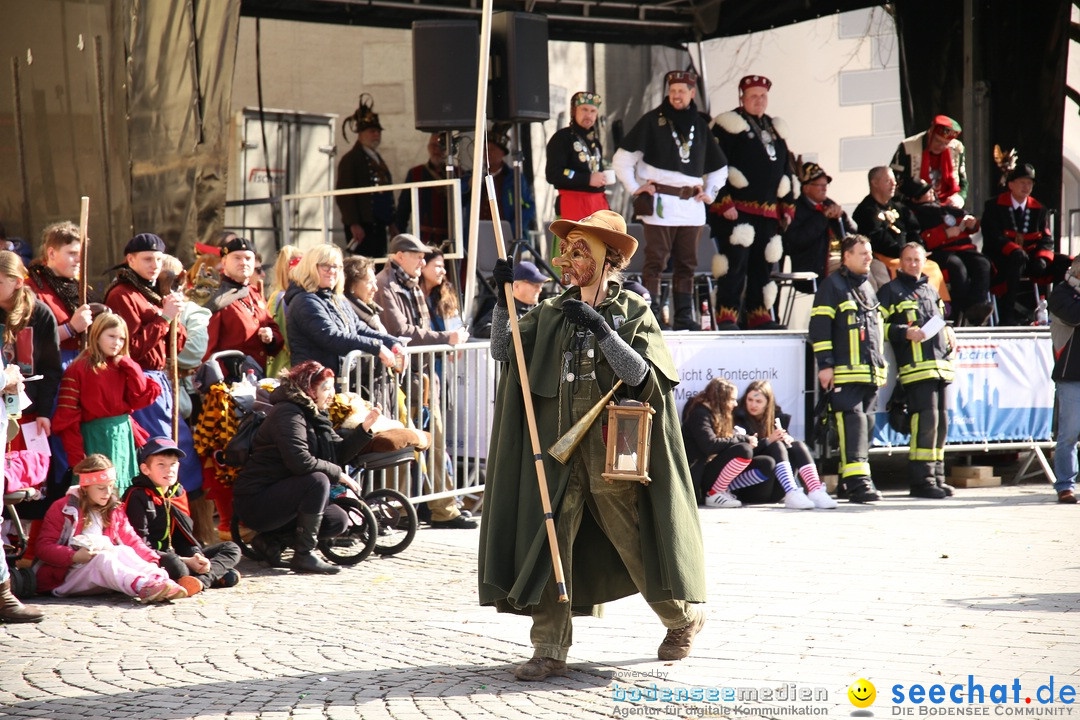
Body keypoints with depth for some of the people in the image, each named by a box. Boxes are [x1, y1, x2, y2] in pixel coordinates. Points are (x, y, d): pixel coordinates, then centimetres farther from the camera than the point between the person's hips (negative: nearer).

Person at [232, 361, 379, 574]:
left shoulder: (315, 416, 14)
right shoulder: (288, 413, -18)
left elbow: (341, 452, 7)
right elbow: (300, 461, -30)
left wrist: (365, 427, -5)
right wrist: (338, 474, -21)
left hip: (277, 497, 10)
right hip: (255, 501, -10)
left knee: (339, 521, 2)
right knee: (318, 481, -29)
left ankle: (271, 539, 5)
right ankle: (303, 556, -24)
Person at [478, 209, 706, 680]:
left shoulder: (633, 311, -2)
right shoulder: (552, 313, 11)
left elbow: (640, 375, -14)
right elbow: (503, 350, 3)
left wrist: (600, 330, -22)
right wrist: (504, 300, -8)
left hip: (613, 448, -3)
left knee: (634, 539, 8)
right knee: (548, 541, -8)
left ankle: (684, 619, 32)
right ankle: (550, 650, -6)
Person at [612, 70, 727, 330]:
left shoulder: (700, 125, 16)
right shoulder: (652, 121, 1)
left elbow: (719, 167, 29)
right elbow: (622, 159, -1)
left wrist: (710, 193, 17)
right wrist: (635, 188, -6)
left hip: (691, 205, 5)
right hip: (660, 203, -5)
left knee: (687, 264, 6)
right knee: (656, 261, -8)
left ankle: (684, 316, 10)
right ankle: (650, 316, -8)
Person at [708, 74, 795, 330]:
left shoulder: (776, 129, 20)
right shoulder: (728, 125, -2)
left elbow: (786, 171, 24)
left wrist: (788, 206, 17)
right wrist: (724, 202, -15)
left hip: (769, 212, 7)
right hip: (735, 209, -7)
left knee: (763, 265, 9)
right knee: (735, 263, -12)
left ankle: (760, 316, 15)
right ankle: (726, 318, -10)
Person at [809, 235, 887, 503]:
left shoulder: (868, 287, 22)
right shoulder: (833, 285, -2)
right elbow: (819, 327, -8)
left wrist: (880, 365, 27)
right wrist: (825, 364, -14)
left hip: (871, 371, 8)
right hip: (845, 372, -8)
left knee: (866, 424, 6)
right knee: (852, 421, -16)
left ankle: (851, 480, 13)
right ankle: (856, 481, -22)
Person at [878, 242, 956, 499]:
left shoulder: (930, 290, 26)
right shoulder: (891, 291, 5)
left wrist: (948, 332, 16)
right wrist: (905, 333, -15)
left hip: (940, 363, 7)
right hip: (915, 366, -7)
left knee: (941, 421, 7)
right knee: (926, 419, -16)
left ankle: (936, 475, 14)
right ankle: (921, 479, -14)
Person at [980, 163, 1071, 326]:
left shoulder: (1039, 209, 15)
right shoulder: (994, 206, 3)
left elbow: (1046, 239, 7)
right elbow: (993, 236, -11)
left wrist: (1042, 258, -16)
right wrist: (1015, 250, -28)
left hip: (1031, 255, 5)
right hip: (1002, 257, -5)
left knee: (1066, 263, -17)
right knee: (1018, 258, -41)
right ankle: (1007, 313, -39)